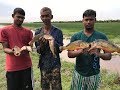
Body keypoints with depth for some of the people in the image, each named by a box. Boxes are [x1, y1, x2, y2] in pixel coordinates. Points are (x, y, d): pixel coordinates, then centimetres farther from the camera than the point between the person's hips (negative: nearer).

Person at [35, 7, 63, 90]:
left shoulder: (58, 31, -6)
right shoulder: (38, 32, 0)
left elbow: (60, 49, -7)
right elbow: (38, 51, -1)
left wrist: (52, 41, -25)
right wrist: (41, 44, -22)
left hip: (55, 64, -2)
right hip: (43, 64, 3)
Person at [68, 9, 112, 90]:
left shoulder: (101, 36, -5)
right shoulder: (76, 36, -3)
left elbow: (109, 55, -6)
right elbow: (69, 54, -7)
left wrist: (99, 54, -27)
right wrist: (80, 51, -27)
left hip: (94, 75, 0)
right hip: (78, 73, 0)